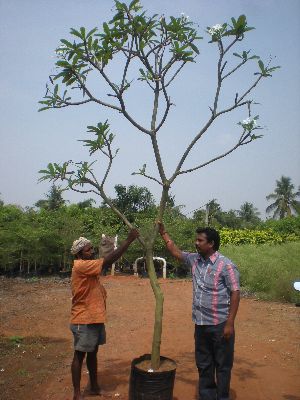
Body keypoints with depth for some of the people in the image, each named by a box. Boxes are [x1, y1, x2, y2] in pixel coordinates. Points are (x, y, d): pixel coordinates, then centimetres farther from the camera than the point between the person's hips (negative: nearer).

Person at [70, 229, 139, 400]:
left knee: (93, 353, 19)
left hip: (95, 319, 9)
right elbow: (108, 261, -29)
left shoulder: (89, 266, 11)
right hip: (84, 321, -9)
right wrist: (128, 240, -28)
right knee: (80, 355, 5)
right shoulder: (81, 266, -23)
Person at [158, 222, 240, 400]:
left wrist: (230, 323, -18)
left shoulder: (226, 265, -15)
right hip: (200, 323, 6)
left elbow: (235, 293, -15)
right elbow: (176, 251, 17)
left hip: (220, 324, -6)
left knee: (223, 365, 10)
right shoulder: (195, 259, 4)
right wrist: (163, 232, 13)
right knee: (203, 365, 18)